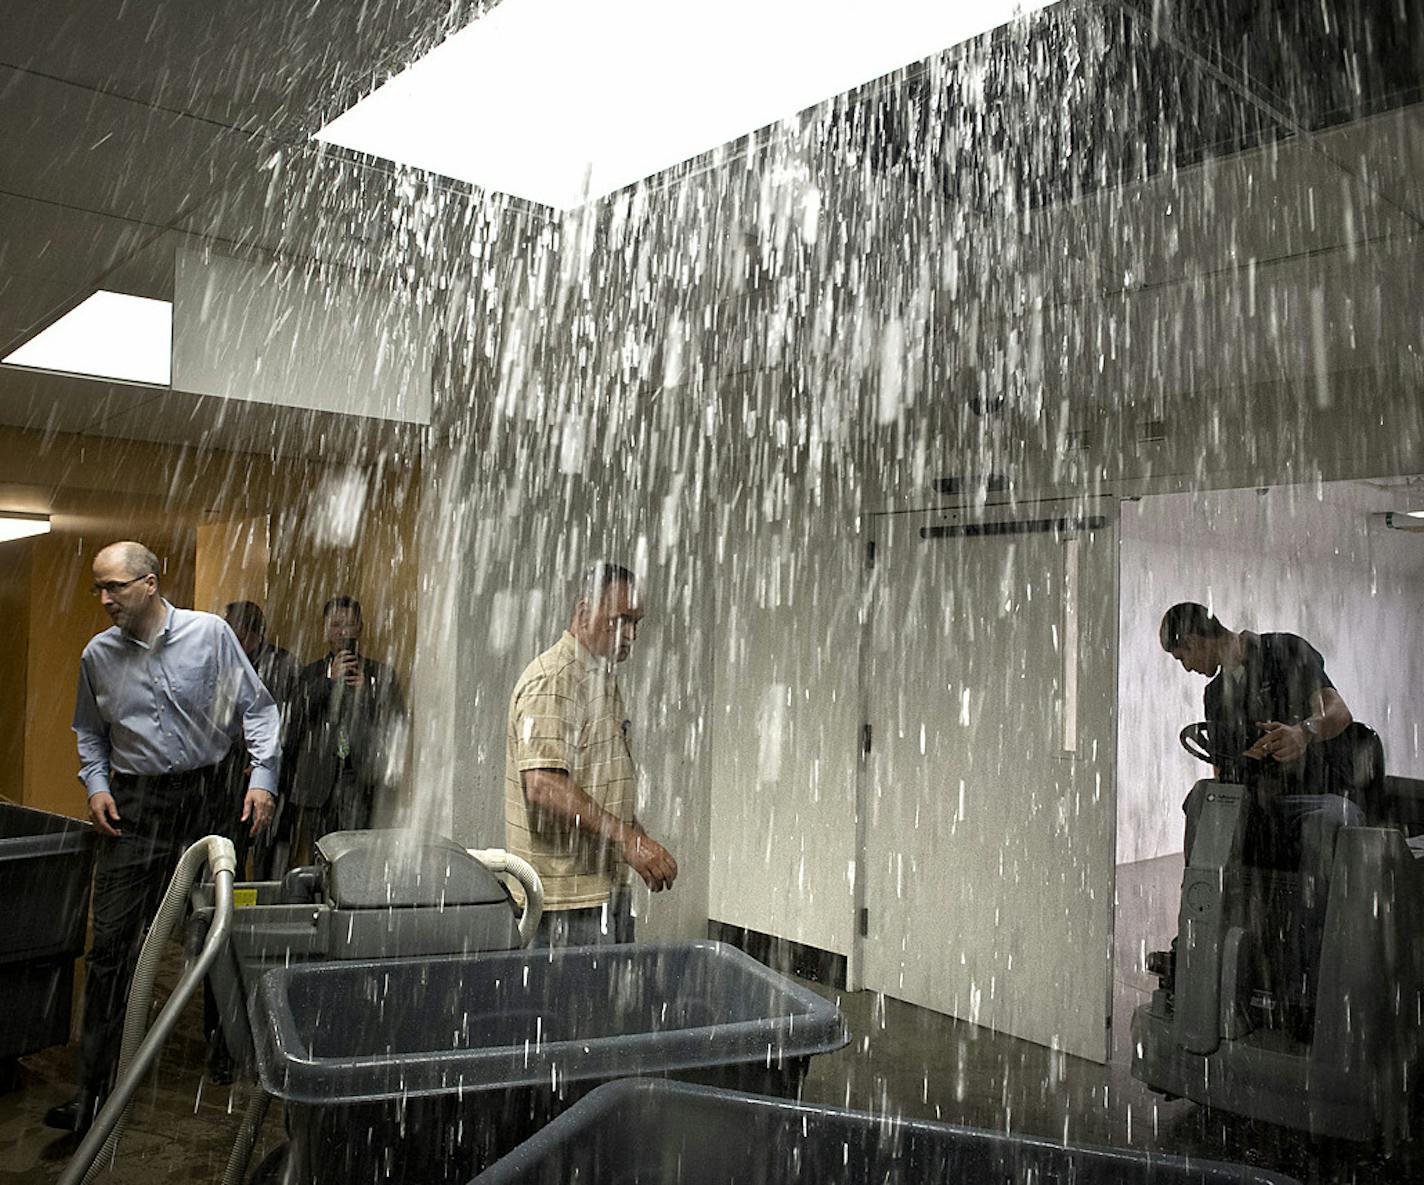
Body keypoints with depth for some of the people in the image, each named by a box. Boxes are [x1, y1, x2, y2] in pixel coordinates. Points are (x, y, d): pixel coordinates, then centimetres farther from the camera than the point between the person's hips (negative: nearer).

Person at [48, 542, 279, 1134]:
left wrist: (262, 776, -11)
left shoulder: (209, 633, -5)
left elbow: (256, 706, -2)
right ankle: (93, 1089, 9)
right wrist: (96, 784, 2)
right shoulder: (98, 654, 4)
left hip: (211, 795, -1)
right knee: (111, 943, -1)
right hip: (134, 806, 2)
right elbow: (90, 732, 18)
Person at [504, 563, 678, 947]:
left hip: (607, 884, 10)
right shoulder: (552, 681, -15)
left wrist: (641, 839, 17)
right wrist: (628, 840, -27)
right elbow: (543, 785, -26)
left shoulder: (603, 678, 17)